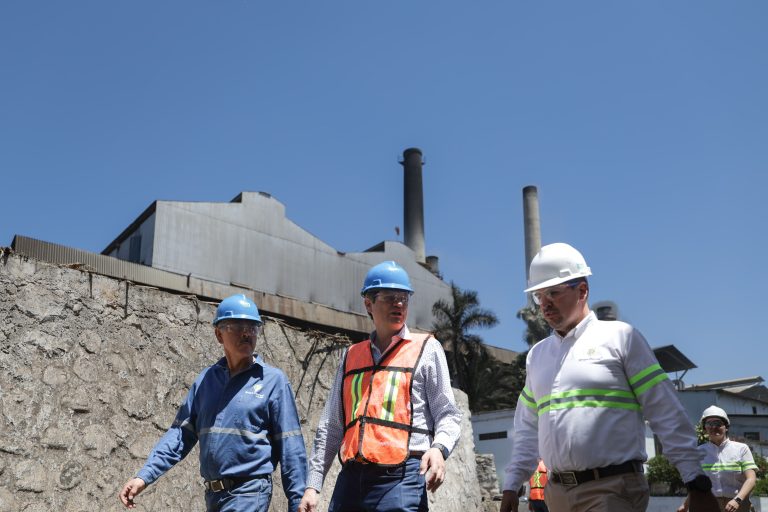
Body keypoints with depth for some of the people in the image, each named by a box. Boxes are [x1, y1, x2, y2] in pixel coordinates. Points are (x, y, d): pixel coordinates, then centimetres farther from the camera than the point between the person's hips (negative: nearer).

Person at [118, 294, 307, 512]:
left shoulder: (273, 380, -5)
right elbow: (181, 432, 7)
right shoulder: (205, 379, 9)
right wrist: (144, 475, -3)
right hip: (213, 494, 5)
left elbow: (290, 449, -5)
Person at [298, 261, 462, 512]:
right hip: (351, 479, 4)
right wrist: (312, 486, 12)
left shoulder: (426, 348, 8)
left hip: (402, 479, -4)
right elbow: (330, 427, 18)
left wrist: (438, 448, -19)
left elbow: (447, 414, 2)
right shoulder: (351, 356, 19)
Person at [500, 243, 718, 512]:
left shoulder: (619, 337, -1)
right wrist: (511, 485, 14)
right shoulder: (537, 354, 14)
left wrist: (697, 482, -7)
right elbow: (527, 428, 20)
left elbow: (667, 414, -4)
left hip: (613, 489, -5)